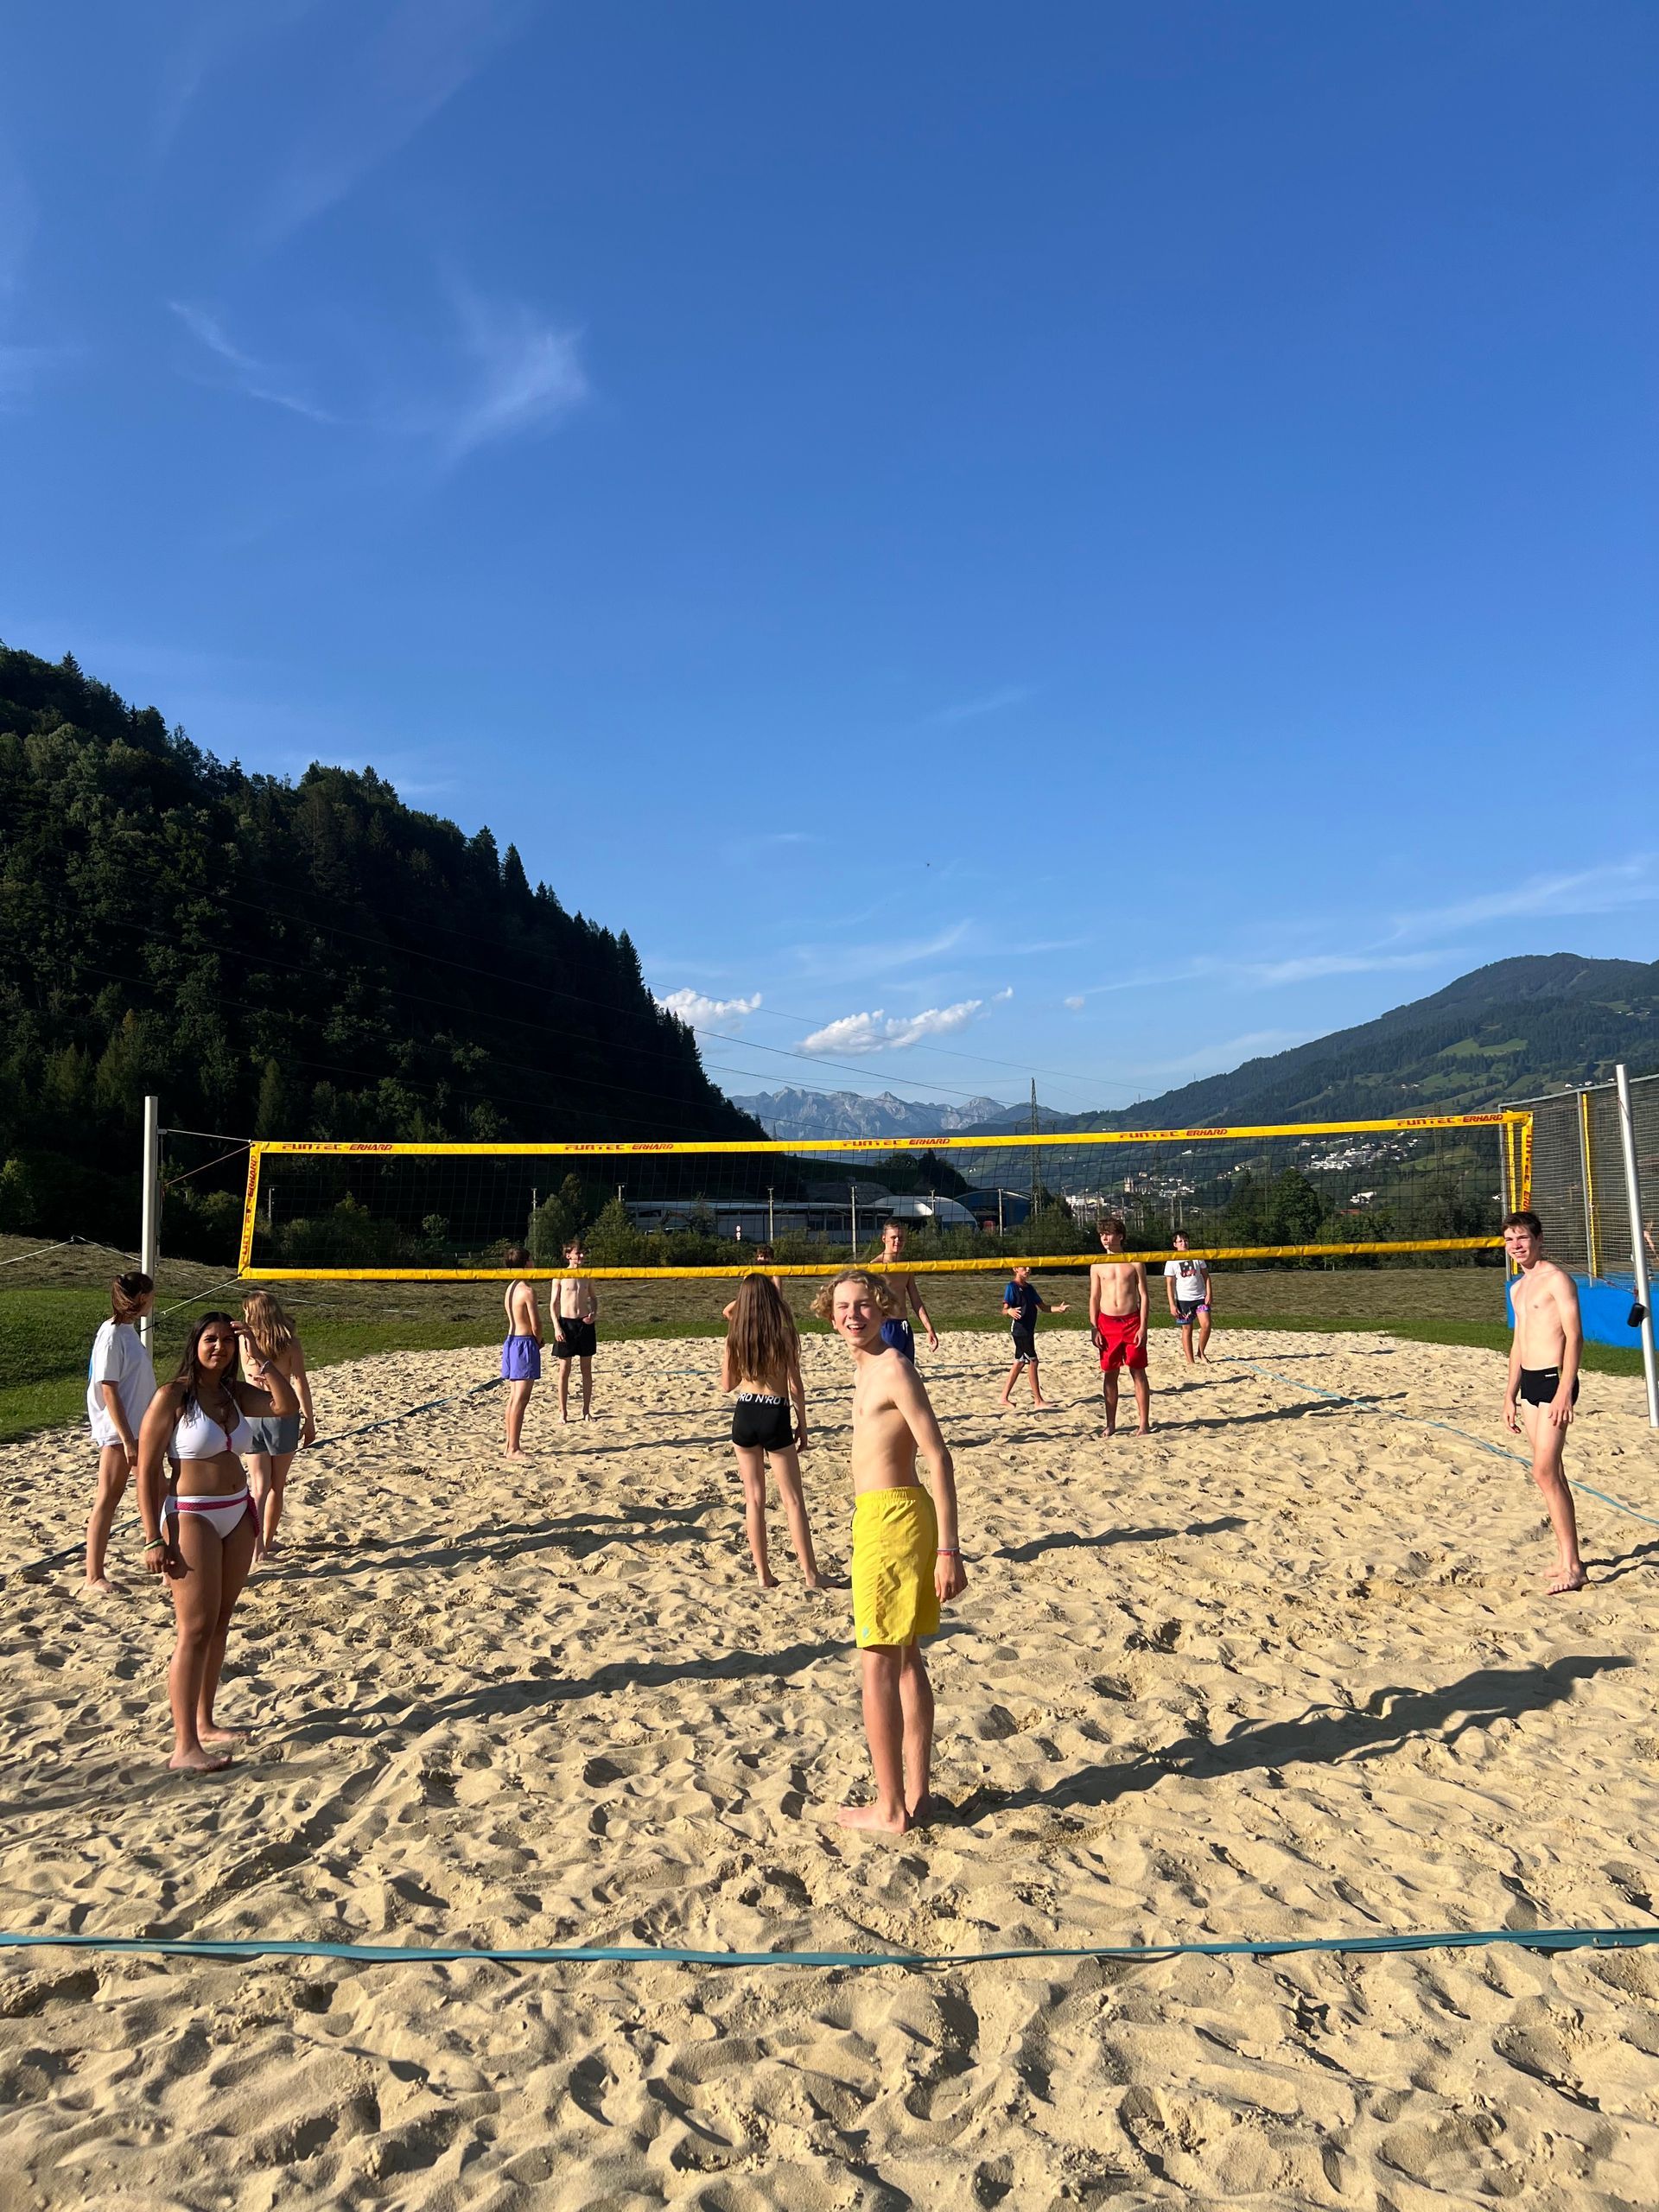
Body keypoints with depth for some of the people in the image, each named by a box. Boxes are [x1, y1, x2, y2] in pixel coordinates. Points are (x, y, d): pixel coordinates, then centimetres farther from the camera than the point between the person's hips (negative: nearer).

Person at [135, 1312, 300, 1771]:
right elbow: (146, 1469, -12)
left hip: (237, 1515, 7)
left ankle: (205, 1723, 25)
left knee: (220, 1624, 13)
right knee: (195, 1629, -7)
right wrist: (154, 1539, -16)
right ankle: (185, 1746, -3)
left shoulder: (235, 1393, 7)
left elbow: (287, 1405, -5)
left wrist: (258, 1357, -9)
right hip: (190, 1517, -7)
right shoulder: (172, 1397, -10)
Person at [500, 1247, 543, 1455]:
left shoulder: (510, 1288, 12)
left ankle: (511, 1444, 19)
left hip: (511, 1341, 9)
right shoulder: (528, 1290, -15)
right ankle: (514, 1449, -7)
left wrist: (535, 1341, 8)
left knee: (514, 1398, 14)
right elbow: (536, 1324, -16)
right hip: (525, 1343, -9)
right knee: (520, 1399, -7)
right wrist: (539, 1342, 4)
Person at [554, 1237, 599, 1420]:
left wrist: (594, 1315, -1)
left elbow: (594, 1297, 18)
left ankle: (586, 1409, 17)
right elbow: (554, 1304, -3)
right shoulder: (560, 1276, -4)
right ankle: (563, 1411, 9)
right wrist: (557, 1327, -11)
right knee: (564, 1370, 2)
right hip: (567, 1324, -4)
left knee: (587, 1369, 8)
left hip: (585, 1323, 4)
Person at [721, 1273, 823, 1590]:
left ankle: (763, 1573, 15)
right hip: (776, 1416, -2)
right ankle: (811, 1573, 9)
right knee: (792, 1499, 7)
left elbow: (727, 1385, 7)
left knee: (754, 1497, 11)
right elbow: (796, 1386, -6)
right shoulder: (786, 1336, -8)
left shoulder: (734, 1338, -2)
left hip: (745, 1415, 2)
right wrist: (802, 1425, 4)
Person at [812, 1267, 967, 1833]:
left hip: (888, 1520, -10)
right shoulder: (868, 1369, 13)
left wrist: (948, 1550, -22)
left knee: (878, 1664, -2)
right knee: (907, 1659, 15)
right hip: (886, 1515, 10)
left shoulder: (893, 1368, -15)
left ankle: (890, 1808, 7)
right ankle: (916, 1794, 24)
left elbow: (938, 1457, -19)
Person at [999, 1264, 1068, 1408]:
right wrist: (1010, 1311, -39)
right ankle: (1038, 1400, 2)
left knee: (1020, 1362, 10)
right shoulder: (1012, 1287, -9)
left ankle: (1004, 1397, 15)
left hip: (1028, 1330, 9)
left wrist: (1058, 1309, -2)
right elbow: (1004, 1309, -16)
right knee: (1032, 1361, -5)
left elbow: (1042, 1307, 15)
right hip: (1019, 1329, -9)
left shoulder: (1030, 1288, 15)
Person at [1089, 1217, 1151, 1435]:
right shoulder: (1097, 1265, 7)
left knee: (1138, 1373, 1)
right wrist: (1094, 1329, 0)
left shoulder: (1135, 1262, 1)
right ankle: (1111, 1424, 12)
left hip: (1132, 1321, -2)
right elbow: (1094, 1298, 8)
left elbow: (1143, 1296, 0)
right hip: (1107, 1323, 2)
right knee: (1109, 1374, 5)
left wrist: (1143, 1327, -8)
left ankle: (1144, 1423, 6)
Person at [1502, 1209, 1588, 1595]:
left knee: (1545, 1471, -12)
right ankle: (1564, 1557, 16)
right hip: (1529, 1383, 8)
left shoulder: (1557, 1279, -9)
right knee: (1549, 1472, 10)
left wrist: (1565, 1392, -22)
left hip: (1554, 1379, -8)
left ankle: (1572, 1566, -7)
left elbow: (1575, 1336, -15)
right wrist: (1510, 1395, 21)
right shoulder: (1517, 1289, 17)